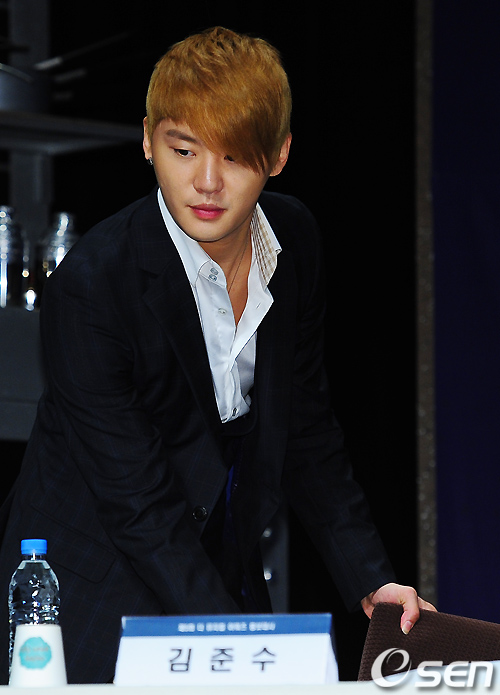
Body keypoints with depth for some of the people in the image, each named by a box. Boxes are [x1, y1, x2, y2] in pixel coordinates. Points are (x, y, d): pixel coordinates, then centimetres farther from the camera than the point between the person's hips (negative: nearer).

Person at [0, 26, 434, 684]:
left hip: (225, 570, 6)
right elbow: (138, 501, -23)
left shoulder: (293, 239, -4)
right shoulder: (90, 284, -24)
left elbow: (305, 427, 8)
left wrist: (371, 581, 2)